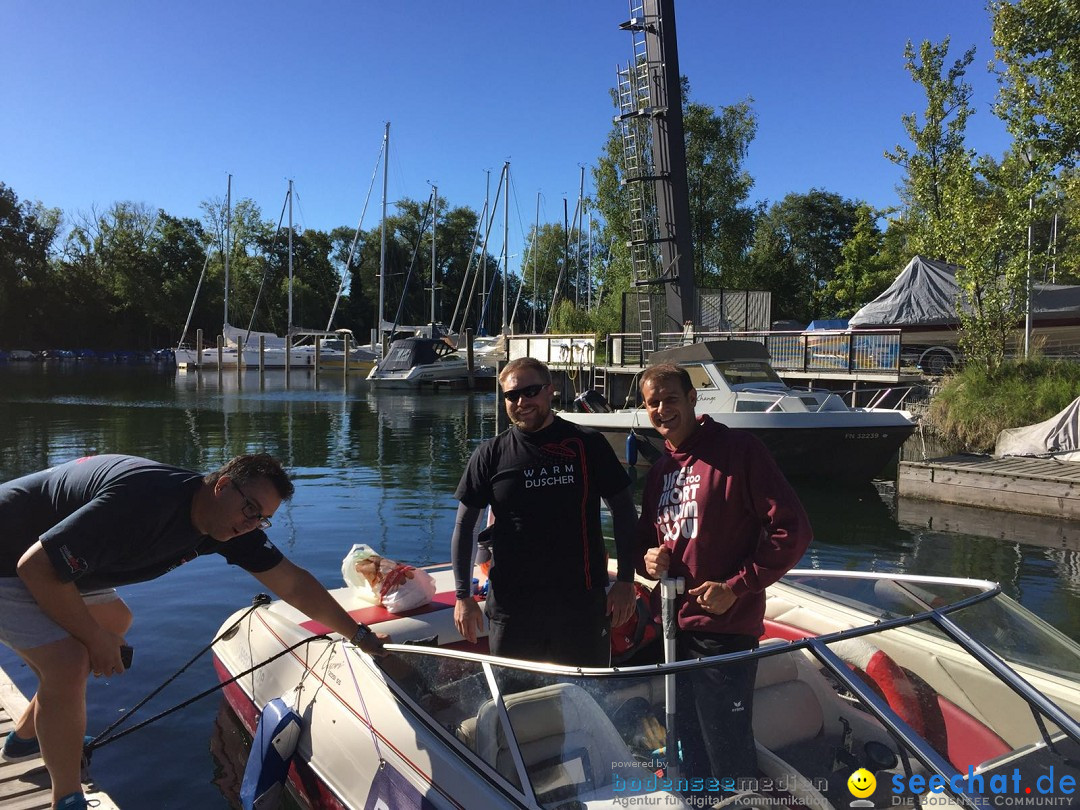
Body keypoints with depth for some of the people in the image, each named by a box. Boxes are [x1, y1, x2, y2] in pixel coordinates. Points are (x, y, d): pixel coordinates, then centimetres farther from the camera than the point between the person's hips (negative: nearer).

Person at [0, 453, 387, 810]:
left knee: (114, 623, 23)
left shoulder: (232, 523, -9)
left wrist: (358, 634, -3)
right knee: (69, 663, -20)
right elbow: (36, 565, -31)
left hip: (49, 562, 9)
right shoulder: (148, 501, -36)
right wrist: (95, 639, -21)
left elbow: (293, 583, -3)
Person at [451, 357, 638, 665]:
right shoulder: (491, 454, 3)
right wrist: (462, 596, 2)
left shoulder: (587, 444, 0)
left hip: (583, 602, 0)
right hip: (511, 603, 1)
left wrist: (625, 581, 0)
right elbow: (464, 526, 6)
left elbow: (623, 511, 5)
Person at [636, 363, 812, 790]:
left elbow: (792, 528, -14)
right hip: (672, 630, 7)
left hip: (725, 631, -7)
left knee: (729, 759, 5)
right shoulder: (659, 470, 11)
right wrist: (648, 558, 0)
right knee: (690, 753, 20)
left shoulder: (738, 449, -11)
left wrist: (736, 588, -16)